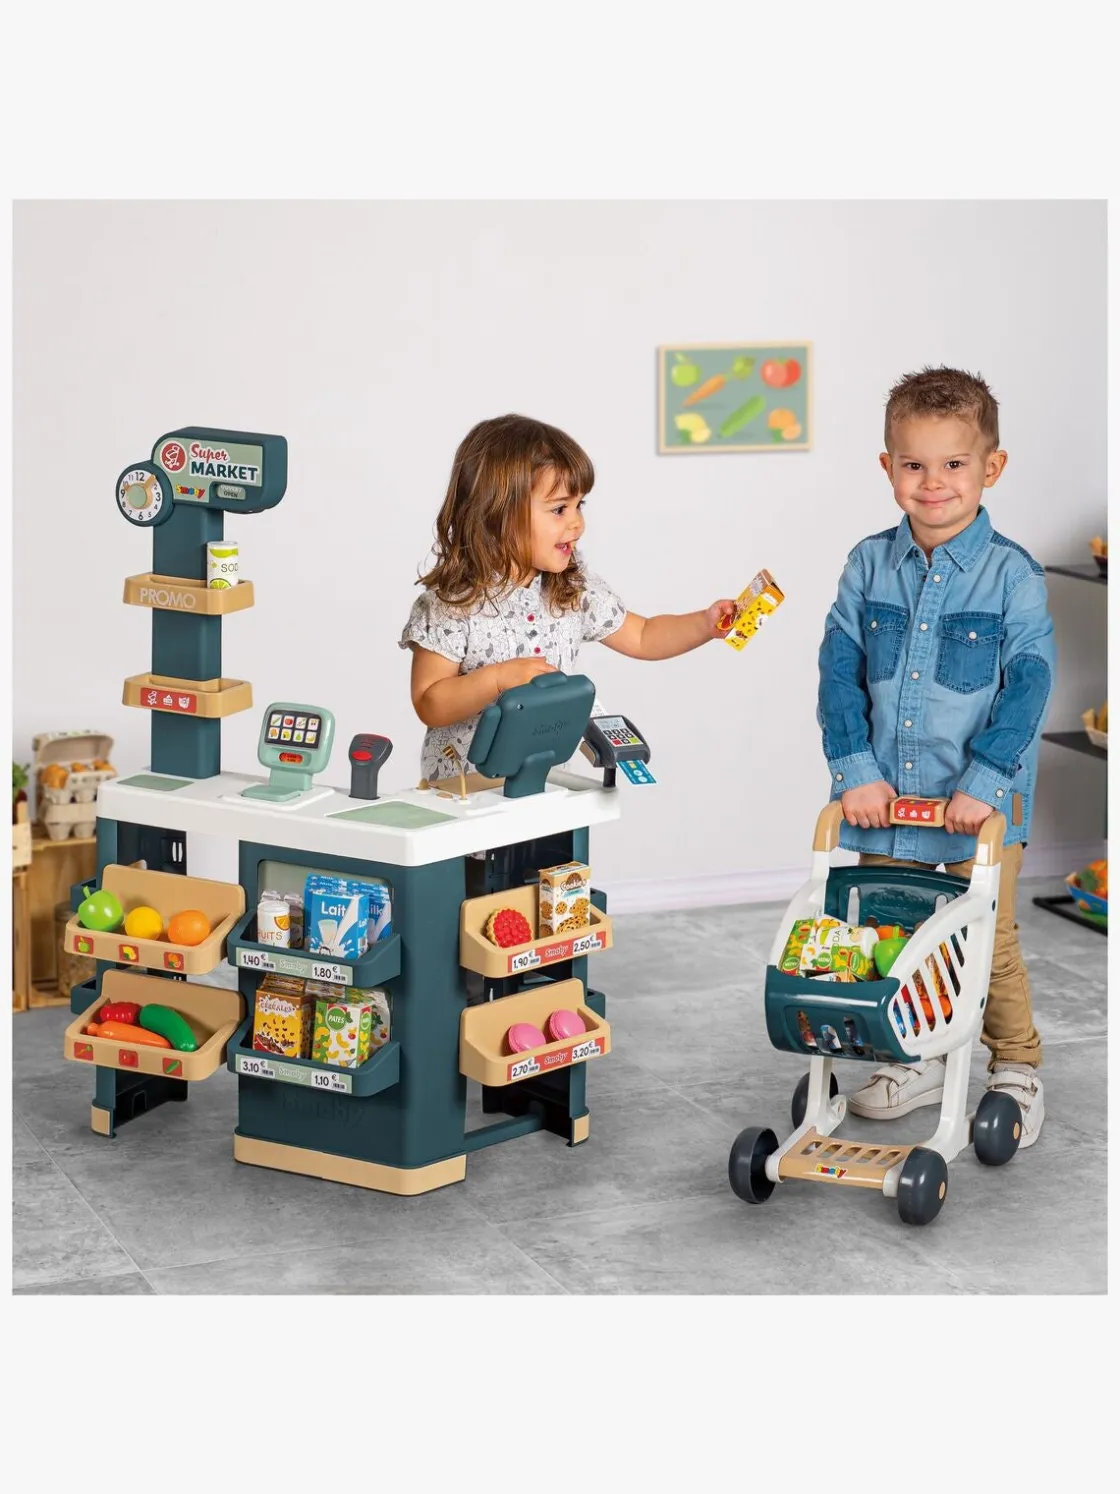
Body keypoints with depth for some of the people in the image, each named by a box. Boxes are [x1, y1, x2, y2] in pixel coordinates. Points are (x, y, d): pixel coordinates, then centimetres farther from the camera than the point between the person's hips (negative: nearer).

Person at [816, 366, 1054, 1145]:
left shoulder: (1011, 574, -9)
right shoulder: (871, 566, 1)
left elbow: (1028, 686, -11)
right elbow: (840, 671, 0)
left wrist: (983, 781, -18)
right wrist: (855, 769, -10)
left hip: (979, 806, -3)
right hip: (887, 800, 4)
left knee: (988, 943, 5)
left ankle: (1017, 1068, 25)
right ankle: (915, 1061, 32)